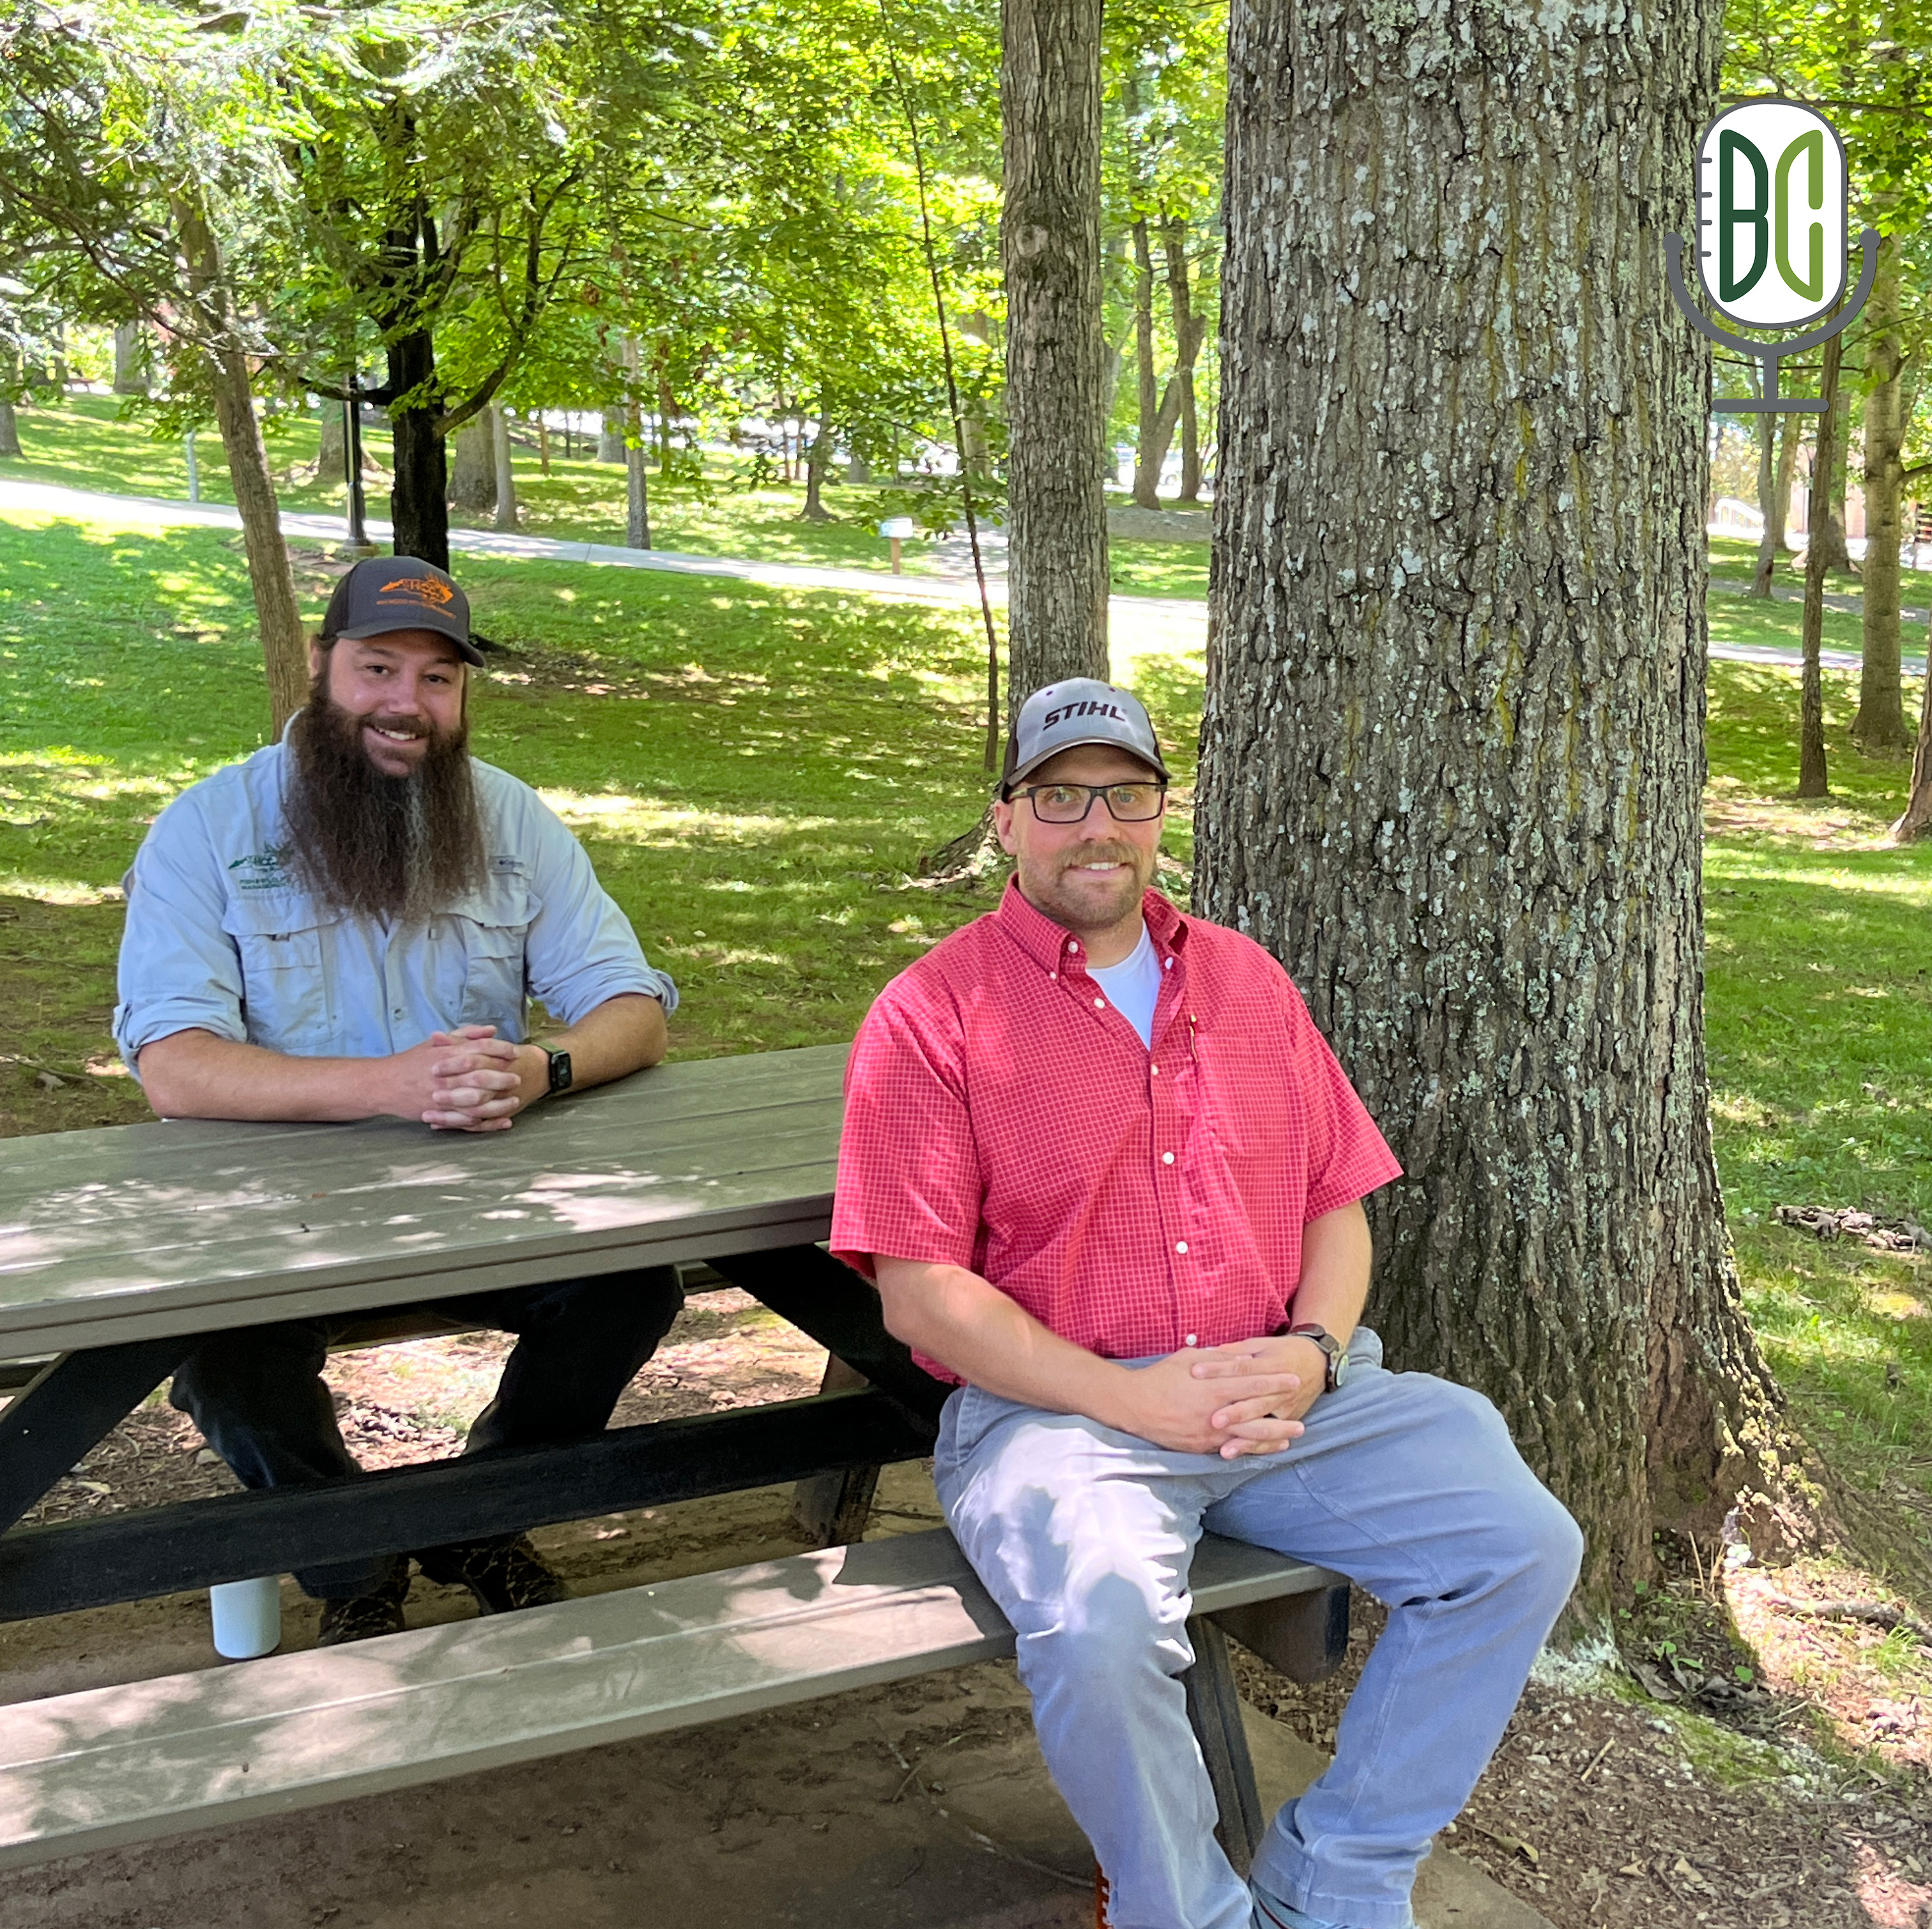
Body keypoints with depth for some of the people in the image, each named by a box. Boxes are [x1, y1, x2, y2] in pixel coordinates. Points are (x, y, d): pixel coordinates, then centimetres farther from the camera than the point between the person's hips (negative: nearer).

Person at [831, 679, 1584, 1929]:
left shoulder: (1246, 980, 15)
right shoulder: (933, 1015, -2)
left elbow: (1338, 1200, 16)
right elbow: (920, 1292, -8)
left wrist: (1313, 1351, -5)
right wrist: (1131, 1400, -16)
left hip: (1285, 1393, 5)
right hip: (1055, 1406, -5)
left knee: (1522, 1545, -9)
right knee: (1103, 1632, -33)